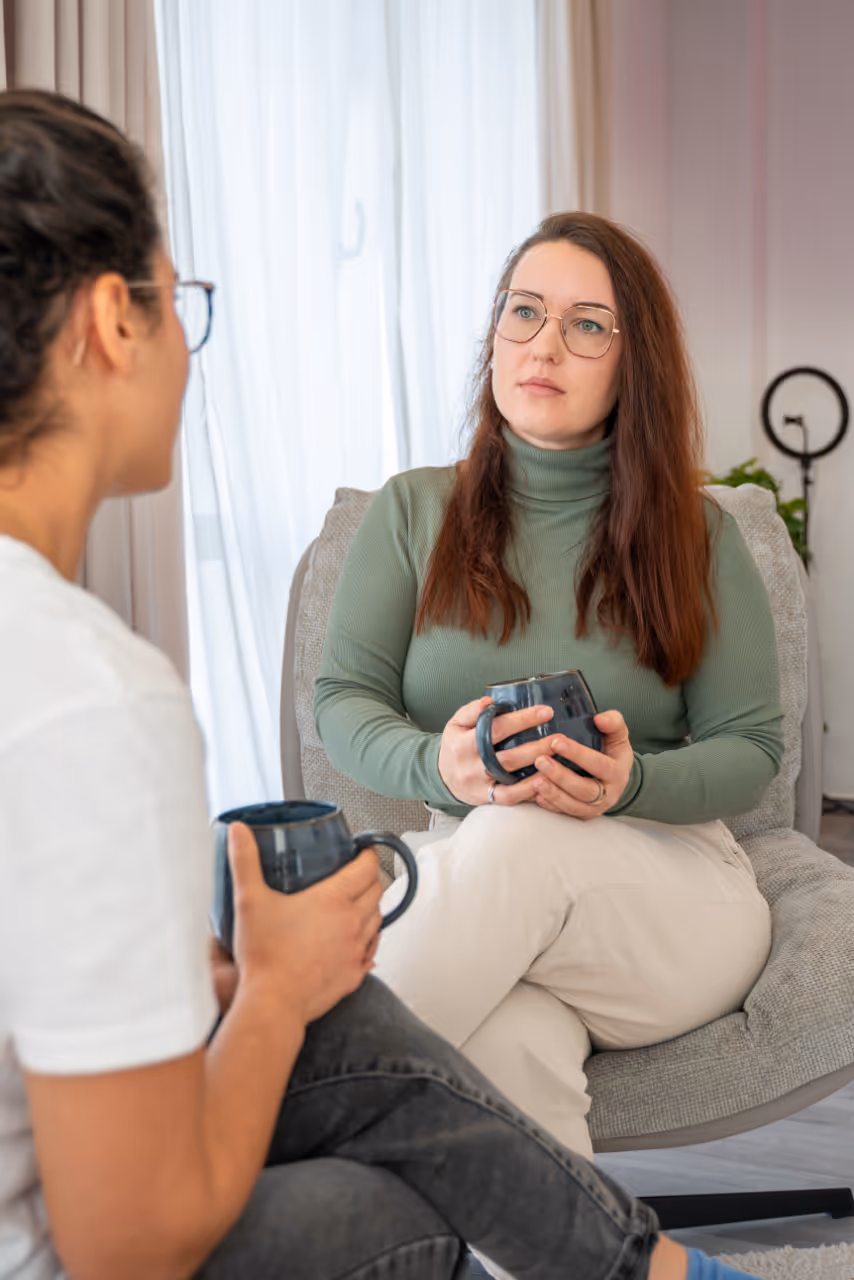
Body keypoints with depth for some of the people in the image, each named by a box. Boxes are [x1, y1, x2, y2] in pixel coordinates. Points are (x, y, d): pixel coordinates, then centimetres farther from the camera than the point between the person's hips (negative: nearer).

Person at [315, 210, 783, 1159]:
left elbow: (750, 746, 4)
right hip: (468, 877, 0)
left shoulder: (696, 536, 6)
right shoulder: (413, 511, 9)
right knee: (511, 1046, -38)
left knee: (520, 840, -36)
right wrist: (438, 764, -20)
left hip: (672, 887, 0)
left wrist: (632, 784, -20)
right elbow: (341, 700, 4)